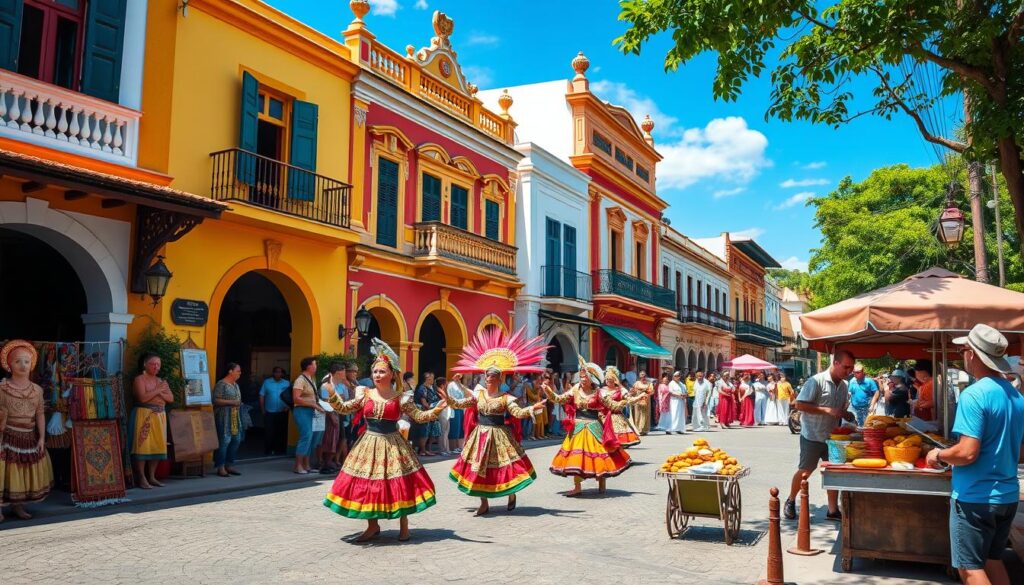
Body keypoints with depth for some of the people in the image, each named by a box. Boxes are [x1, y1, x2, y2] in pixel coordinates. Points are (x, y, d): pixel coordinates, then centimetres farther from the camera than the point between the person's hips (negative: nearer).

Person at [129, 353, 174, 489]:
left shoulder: (161, 381, 17)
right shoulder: (139, 379, -3)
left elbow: (171, 399, 9)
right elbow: (142, 398, -17)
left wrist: (160, 393, -7)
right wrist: (158, 390, -10)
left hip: (159, 416, 7)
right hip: (144, 415, -6)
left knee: (157, 446, 5)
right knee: (142, 446, -7)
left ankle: (152, 477, 13)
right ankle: (142, 479, -4)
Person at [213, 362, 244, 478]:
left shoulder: (236, 385, 17)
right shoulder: (221, 384, -10)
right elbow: (216, 400, -17)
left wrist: (239, 403, 10)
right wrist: (231, 402, -21)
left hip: (235, 418, 9)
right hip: (224, 418, -9)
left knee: (236, 440, 8)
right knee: (224, 441, -8)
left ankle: (229, 465, 16)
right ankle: (220, 467, -1)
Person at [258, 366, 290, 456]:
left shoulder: (287, 383, 5)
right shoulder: (267, 382, 4)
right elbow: (262, 396, 3)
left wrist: (288, 406, -8)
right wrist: (262, 409, -2)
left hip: (282, 412, 1)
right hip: (269, 412, -1)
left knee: (281, 432, 4)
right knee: (269, 432, -2)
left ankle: (280, 450, 13)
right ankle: (268, 451, 7)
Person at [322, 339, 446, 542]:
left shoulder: (401, 398, -4)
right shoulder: (364, 394, 3)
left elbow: (419, 416, -3)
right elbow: (343, 409, 6)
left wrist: (437, 409, -17)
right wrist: (332, 394, -8)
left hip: (392, 445, -2)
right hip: (369, 444, 3)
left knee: (399, 484, 1)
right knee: (366, 485, 6)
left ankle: (403, 525, 21)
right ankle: (373, 526, 25)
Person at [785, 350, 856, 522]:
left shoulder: (844, 386, 5)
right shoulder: (817, 381, -18)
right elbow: (800, 405, -22)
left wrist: (847, 415, -4)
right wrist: (827, 410, -26)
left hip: (832, 436, 6)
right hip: (813, 436, -6)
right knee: (804, 471, 4)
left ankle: (833, 510, 17)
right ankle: (791, 501, 24)